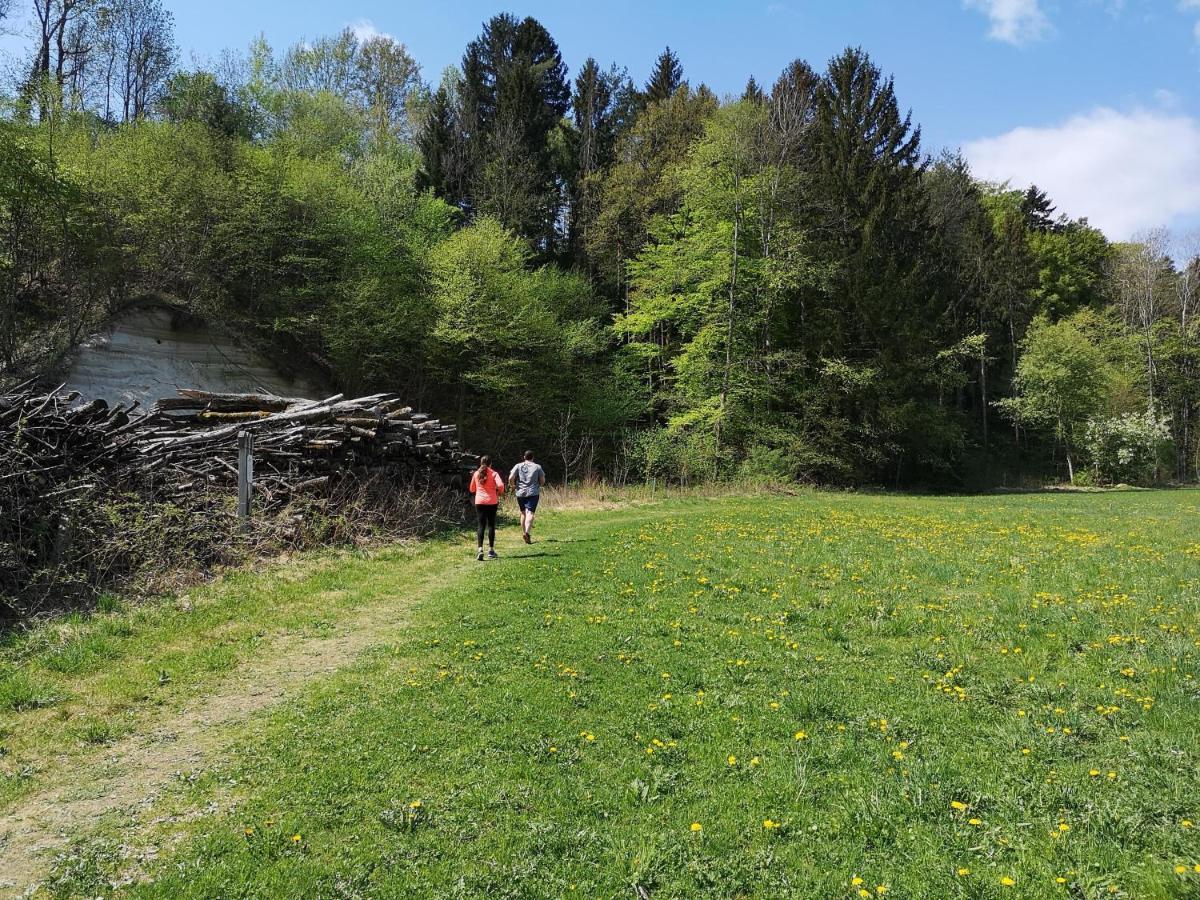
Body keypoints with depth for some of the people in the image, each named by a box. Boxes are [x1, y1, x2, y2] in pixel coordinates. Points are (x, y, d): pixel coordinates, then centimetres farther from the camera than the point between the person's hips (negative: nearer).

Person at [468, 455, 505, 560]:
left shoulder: (476, 474, 5)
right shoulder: (494, 473, -3)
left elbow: (472, 489, 12)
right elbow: (500, 485, -18)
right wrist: (499, 493, 1)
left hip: (479, 502, 2)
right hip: (492, 502, -2)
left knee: (481, 525, 1)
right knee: (491, 525, 8)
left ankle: (480, 549, -14)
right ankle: (491, 550, 13)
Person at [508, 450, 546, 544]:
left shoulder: (518, 466, 3)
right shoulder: (537, 467, 2)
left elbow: (511, 478, -7)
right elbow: (542, 481, 3)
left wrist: (513, 486, 10)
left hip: (520, 493, 2)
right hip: (533, 493, -2)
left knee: (523, 513, 17)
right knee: (530, 513, -10)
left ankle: (524, 533, 23)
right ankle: (527, 532, -28)